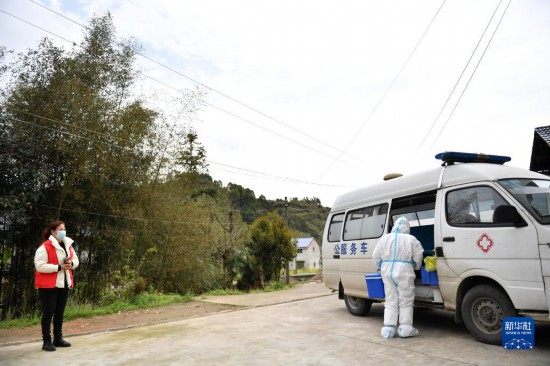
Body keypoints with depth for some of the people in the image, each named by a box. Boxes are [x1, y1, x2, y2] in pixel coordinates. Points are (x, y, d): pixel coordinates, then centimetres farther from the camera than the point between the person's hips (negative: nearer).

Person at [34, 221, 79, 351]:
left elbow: (76, 260, 15)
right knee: (48, 313, -1)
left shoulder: (68, 245, 9)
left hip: (64, 284, 7)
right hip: (48, 285, -7)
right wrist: (59, 267, -24)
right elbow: (40, 266, -20)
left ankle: (58, 339, 22)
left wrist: (71, 263, -8)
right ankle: (47, 341, 8)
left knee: (60, 313, 13)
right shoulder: (44, 247, -13)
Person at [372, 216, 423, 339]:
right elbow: (418, 257, 2)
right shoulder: (411, 239, 0)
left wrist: (380, 268, 23)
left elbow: (376, 256, 9)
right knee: (405, 301, 8)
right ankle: (405, 328, 9)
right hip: (404, 272, -3)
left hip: (387, 271, 3)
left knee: (390, 301, 10)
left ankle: (388, 328, 8)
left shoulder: (384, 238, 8)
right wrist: (416, 268, 21)